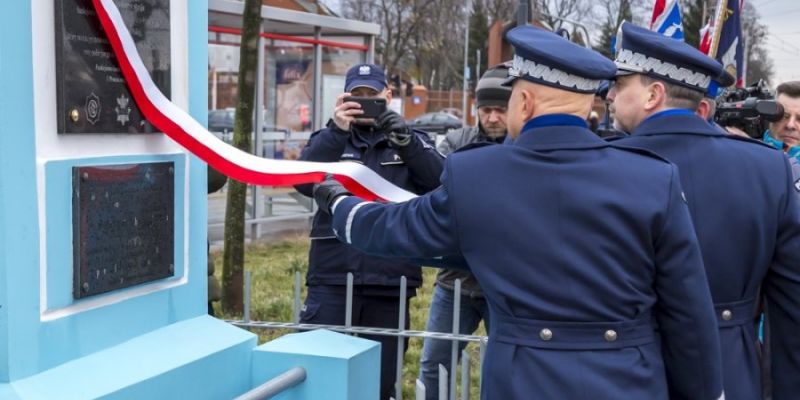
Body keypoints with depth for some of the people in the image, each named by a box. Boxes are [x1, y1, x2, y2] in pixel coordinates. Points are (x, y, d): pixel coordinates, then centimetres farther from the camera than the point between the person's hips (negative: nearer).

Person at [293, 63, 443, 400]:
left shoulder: (412, 142, 10)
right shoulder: (329, 140, 10)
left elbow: (443, 182, -8)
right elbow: (303, 181, -10)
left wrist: (405, 140, -23)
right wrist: (337, 132, -23)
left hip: (390, 284, 1)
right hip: (332, 280, 0)